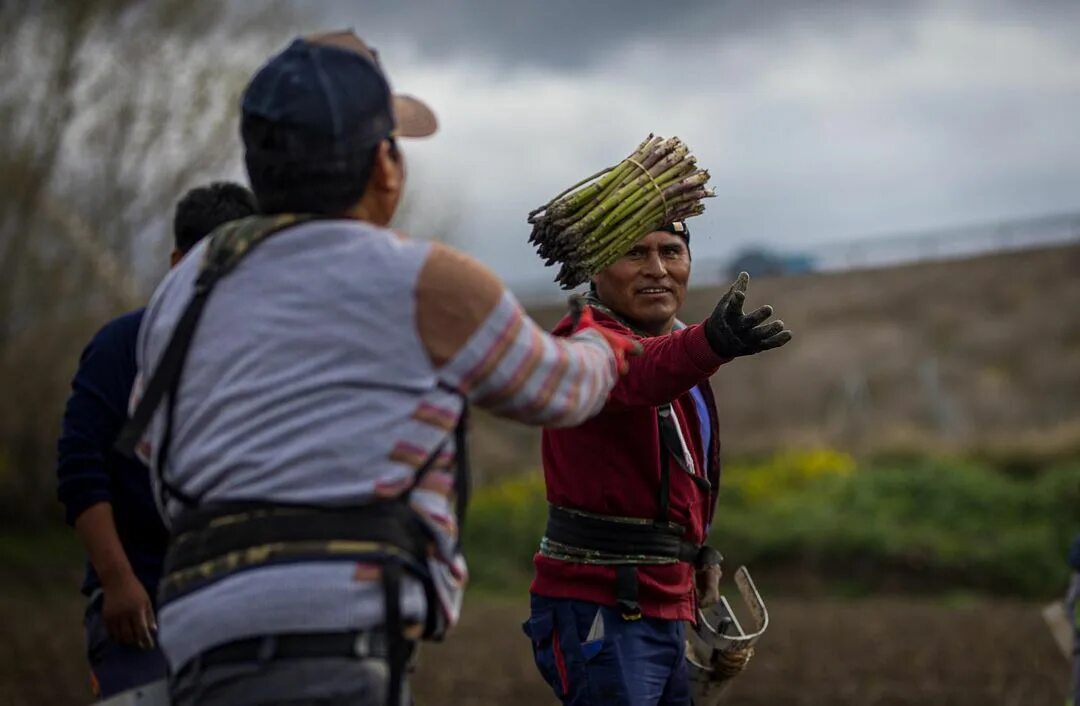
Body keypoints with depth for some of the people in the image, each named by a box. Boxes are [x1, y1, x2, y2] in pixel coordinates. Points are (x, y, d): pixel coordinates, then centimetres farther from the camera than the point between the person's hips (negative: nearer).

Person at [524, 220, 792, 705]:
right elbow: (639, 373, -38)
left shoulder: (676, 342, 16)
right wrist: (711, 343, -57)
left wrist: (702, 551, 9)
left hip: (665, 609, 9)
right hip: (601, 611, -9)